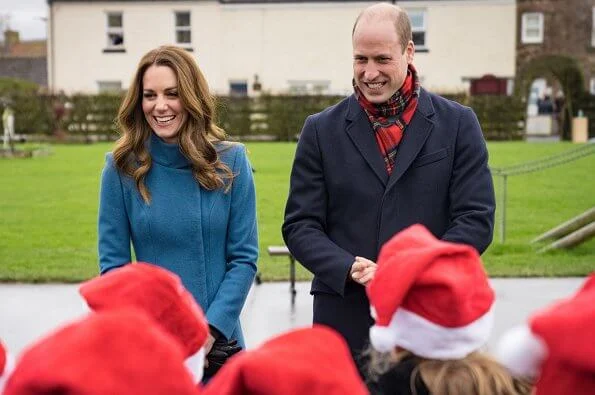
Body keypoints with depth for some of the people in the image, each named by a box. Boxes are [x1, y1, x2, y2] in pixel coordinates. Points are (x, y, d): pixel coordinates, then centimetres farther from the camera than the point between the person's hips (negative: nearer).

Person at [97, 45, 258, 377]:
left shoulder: (230, 161, -5)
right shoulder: (122, 167, -5)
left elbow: (244, 258, -4)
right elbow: (113, 264, -3)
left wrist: (210, 330, -14)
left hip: (218, 339, 0)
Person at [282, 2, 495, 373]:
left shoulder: (457, 124, 3)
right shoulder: (322, 130, 6)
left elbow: (477, 219, -1)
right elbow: (300, 225, 4)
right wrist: (351, 269, -14)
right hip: (345, 324, 1)